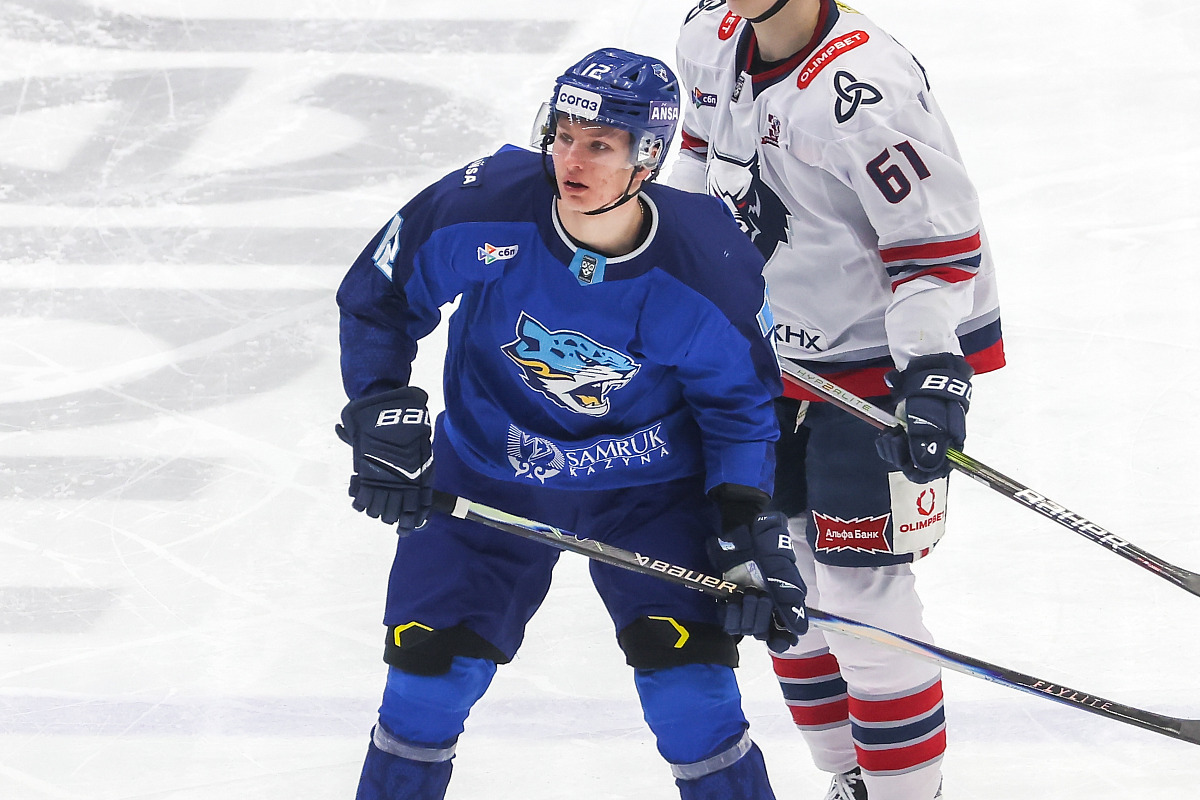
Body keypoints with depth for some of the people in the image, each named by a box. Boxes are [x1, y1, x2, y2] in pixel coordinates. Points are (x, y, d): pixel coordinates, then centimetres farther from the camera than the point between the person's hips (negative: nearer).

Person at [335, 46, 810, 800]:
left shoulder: (707, 267, -23)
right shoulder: (481, 210, -23)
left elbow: (740, 400, -7)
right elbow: (375, 297, -6)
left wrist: (750, 528, -15)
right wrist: (382, 418, -13)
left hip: (649, 483, -1)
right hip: (488, 471, 1)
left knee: (691, 692, -12)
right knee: (429, 669, 1)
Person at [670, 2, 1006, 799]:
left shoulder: (864, 87, -29)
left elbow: (938, 238, -26)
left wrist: (934, 374, -30)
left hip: (880, 359, -9)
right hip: (777, 349, 9)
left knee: (861, 586, -8)